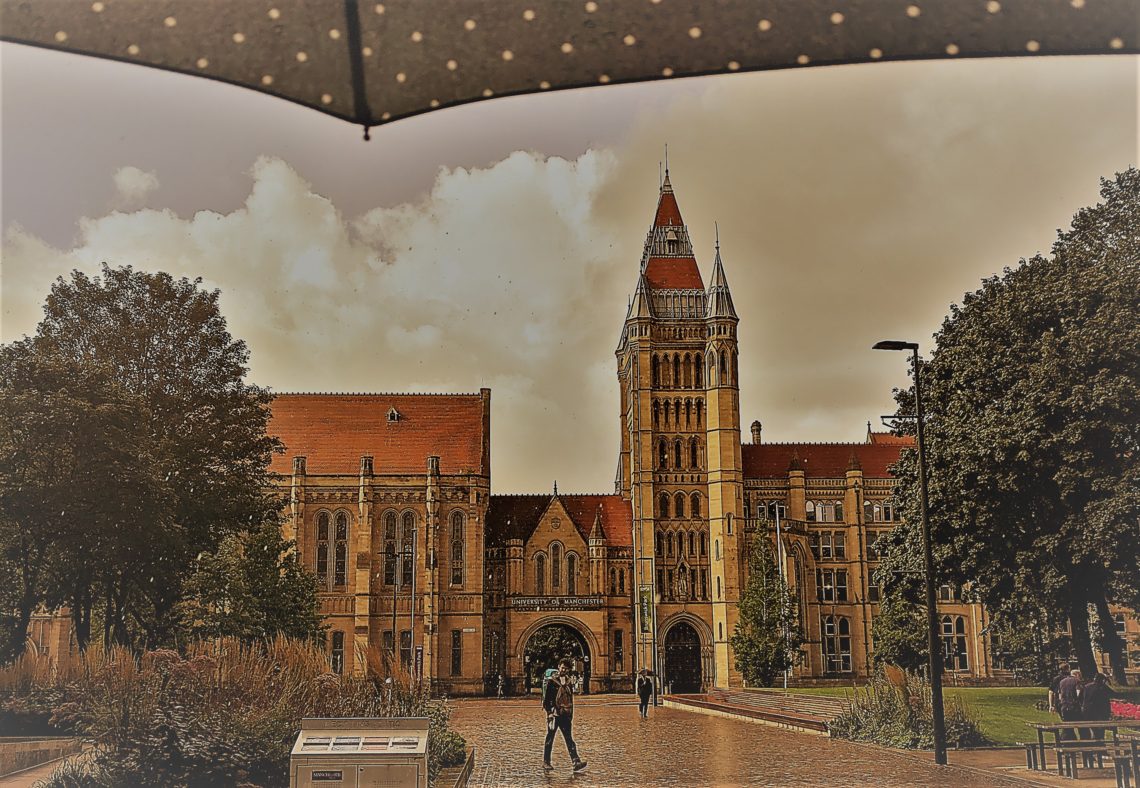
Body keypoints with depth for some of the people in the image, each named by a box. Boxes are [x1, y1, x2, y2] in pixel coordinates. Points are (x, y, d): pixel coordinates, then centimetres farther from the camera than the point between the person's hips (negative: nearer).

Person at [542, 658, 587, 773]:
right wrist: (549, 712, -12)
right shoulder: (552, 681, -4)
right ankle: (546, 762, 14)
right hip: (554, 714, -4)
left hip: (566, 715, 4)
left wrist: (571, 714, 17)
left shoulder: (569, 682, 11)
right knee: (550, 739, 4)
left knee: (569, 739, -2)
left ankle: (576, 762, -11)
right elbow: (546, 698, -5)